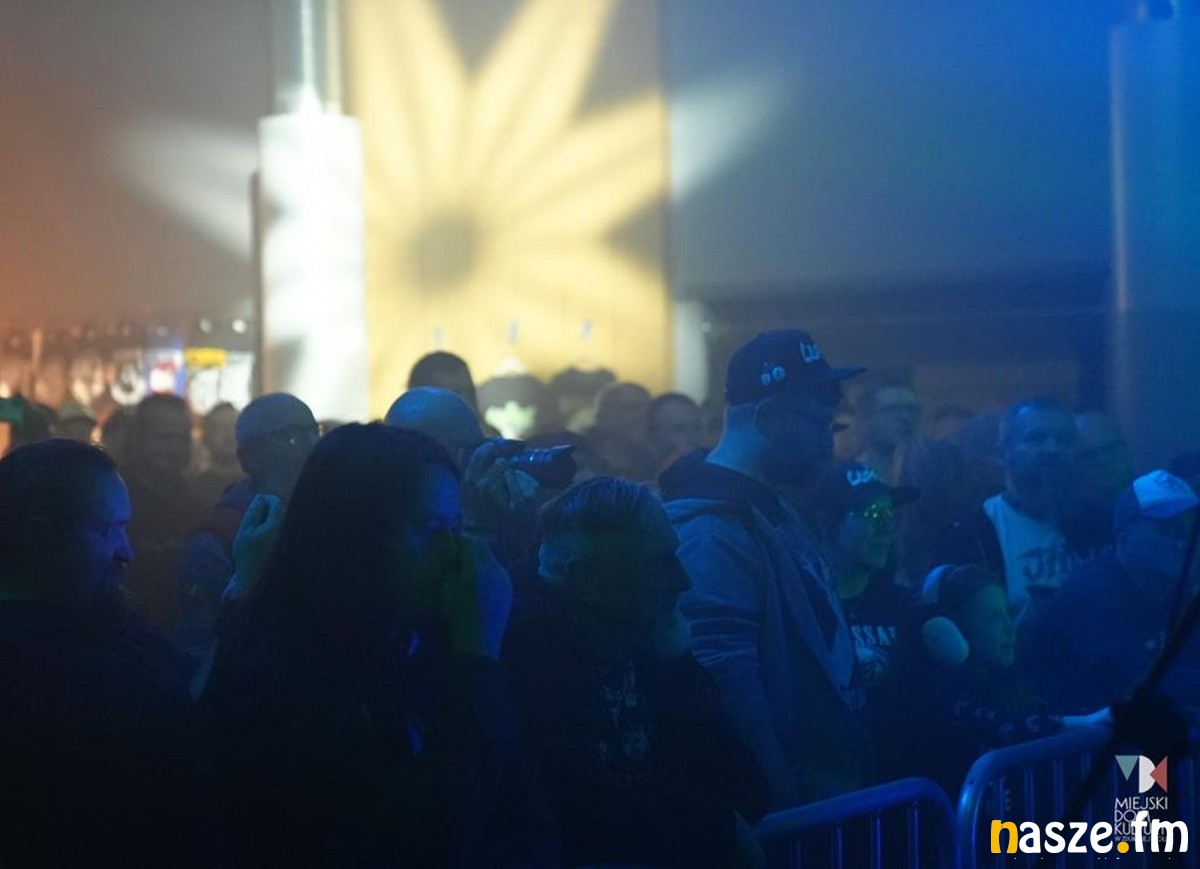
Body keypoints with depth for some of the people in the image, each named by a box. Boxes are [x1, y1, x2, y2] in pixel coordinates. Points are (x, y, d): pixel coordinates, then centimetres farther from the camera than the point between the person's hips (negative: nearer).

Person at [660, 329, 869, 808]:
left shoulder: (776, 513, 13)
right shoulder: (712, 530, -20)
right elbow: (731, 688, -26)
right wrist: (787, 804, -22)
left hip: (822, 786, 10)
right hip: (779, 804, -10)